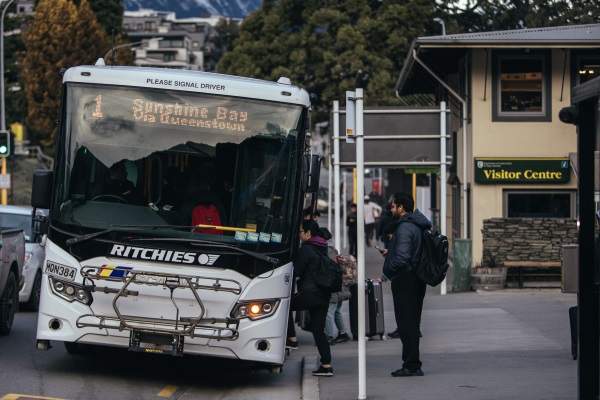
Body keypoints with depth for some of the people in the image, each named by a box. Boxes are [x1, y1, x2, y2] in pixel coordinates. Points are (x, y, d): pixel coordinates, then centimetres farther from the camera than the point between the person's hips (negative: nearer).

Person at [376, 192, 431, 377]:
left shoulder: (405, 228, -17)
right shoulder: (418, 226, 14)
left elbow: (401, 259, -26)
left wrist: (385, 276, -17)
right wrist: (389, 252, 17)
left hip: (404, 281, -10)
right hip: (417, 281, 10)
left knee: (406, 325, -6)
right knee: (412, 324, 14)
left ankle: (411, 366, -5)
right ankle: (413, 365, 17)